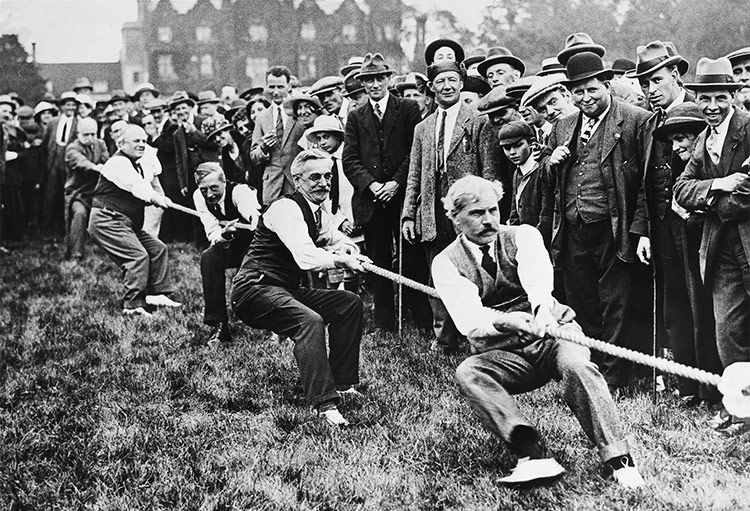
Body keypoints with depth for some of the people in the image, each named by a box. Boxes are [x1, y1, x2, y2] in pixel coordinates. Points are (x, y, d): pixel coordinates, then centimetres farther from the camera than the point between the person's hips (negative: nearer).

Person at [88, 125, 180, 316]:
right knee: (138, 256, -22)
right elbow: (135, 185, -28)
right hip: (107, 222, -11)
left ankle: (157, 295, 8)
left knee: (158, 249, 8)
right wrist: (154, 197, -40)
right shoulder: (118, 163, -13)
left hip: (129, 224, 11)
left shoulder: (139, 167, 20)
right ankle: (133, 306, -21)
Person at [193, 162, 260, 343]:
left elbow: (258, 224, -42)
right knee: (208, 258, -26)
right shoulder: (199, 196, -11)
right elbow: (212, 233, -18)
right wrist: (223, 235, -41)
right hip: (231, 247, 4)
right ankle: (219, 325, -21)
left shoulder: (240, 191, -26)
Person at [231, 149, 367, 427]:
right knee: (310, 321, -33)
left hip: (286, 290, 10)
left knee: (350, 302, 6)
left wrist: (346, 247, 0)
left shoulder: (317, 213, 12)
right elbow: (305, 256, -32)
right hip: (254, 290, -10)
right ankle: (325, 404, -36)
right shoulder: (286, 208, -18)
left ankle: (342, 382, 11)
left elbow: (339, 239, 23)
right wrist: (339, 260, -44)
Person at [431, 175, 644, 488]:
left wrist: (543, 307, -47)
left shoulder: (522, 236, 0)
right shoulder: (446, 263, -2)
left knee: (576, 364, -32)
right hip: (501, 353, 0)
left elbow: (538, 273, -24)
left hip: (552, 332, 0)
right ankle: (533, 454, -41)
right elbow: (468, 319, -20)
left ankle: (618, 461, -29)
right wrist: (506, 321, -42)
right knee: (467, 373, -30)